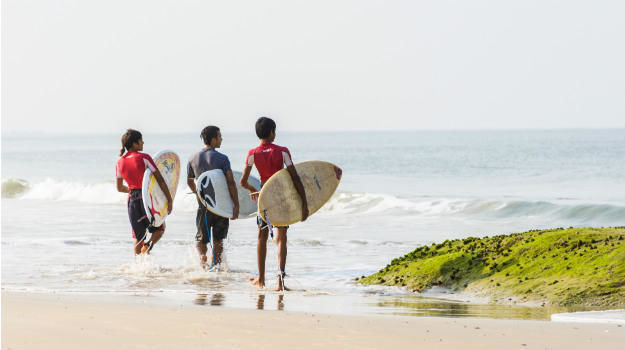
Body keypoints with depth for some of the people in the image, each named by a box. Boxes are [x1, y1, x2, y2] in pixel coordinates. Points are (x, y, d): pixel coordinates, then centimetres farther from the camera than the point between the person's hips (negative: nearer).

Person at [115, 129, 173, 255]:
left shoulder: (120, 162, 4)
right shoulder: (144, 158, -11)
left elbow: (119, 187, 14)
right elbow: (160, 180, -12)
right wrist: (169, 200, -7)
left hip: (132, 199, 5)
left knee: (138, 237, 15)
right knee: (160, 228, 15)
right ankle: (148, 246, -12)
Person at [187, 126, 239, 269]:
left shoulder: (193, 159, 2)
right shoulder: (222, 159, -10)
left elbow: (190, 181, 16)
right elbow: (230, 183, -15)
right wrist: (236, 205, -12)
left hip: (203, 205, 2)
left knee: (201, 239, 13)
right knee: (218, 239, 13)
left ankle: (202, 256, -15)